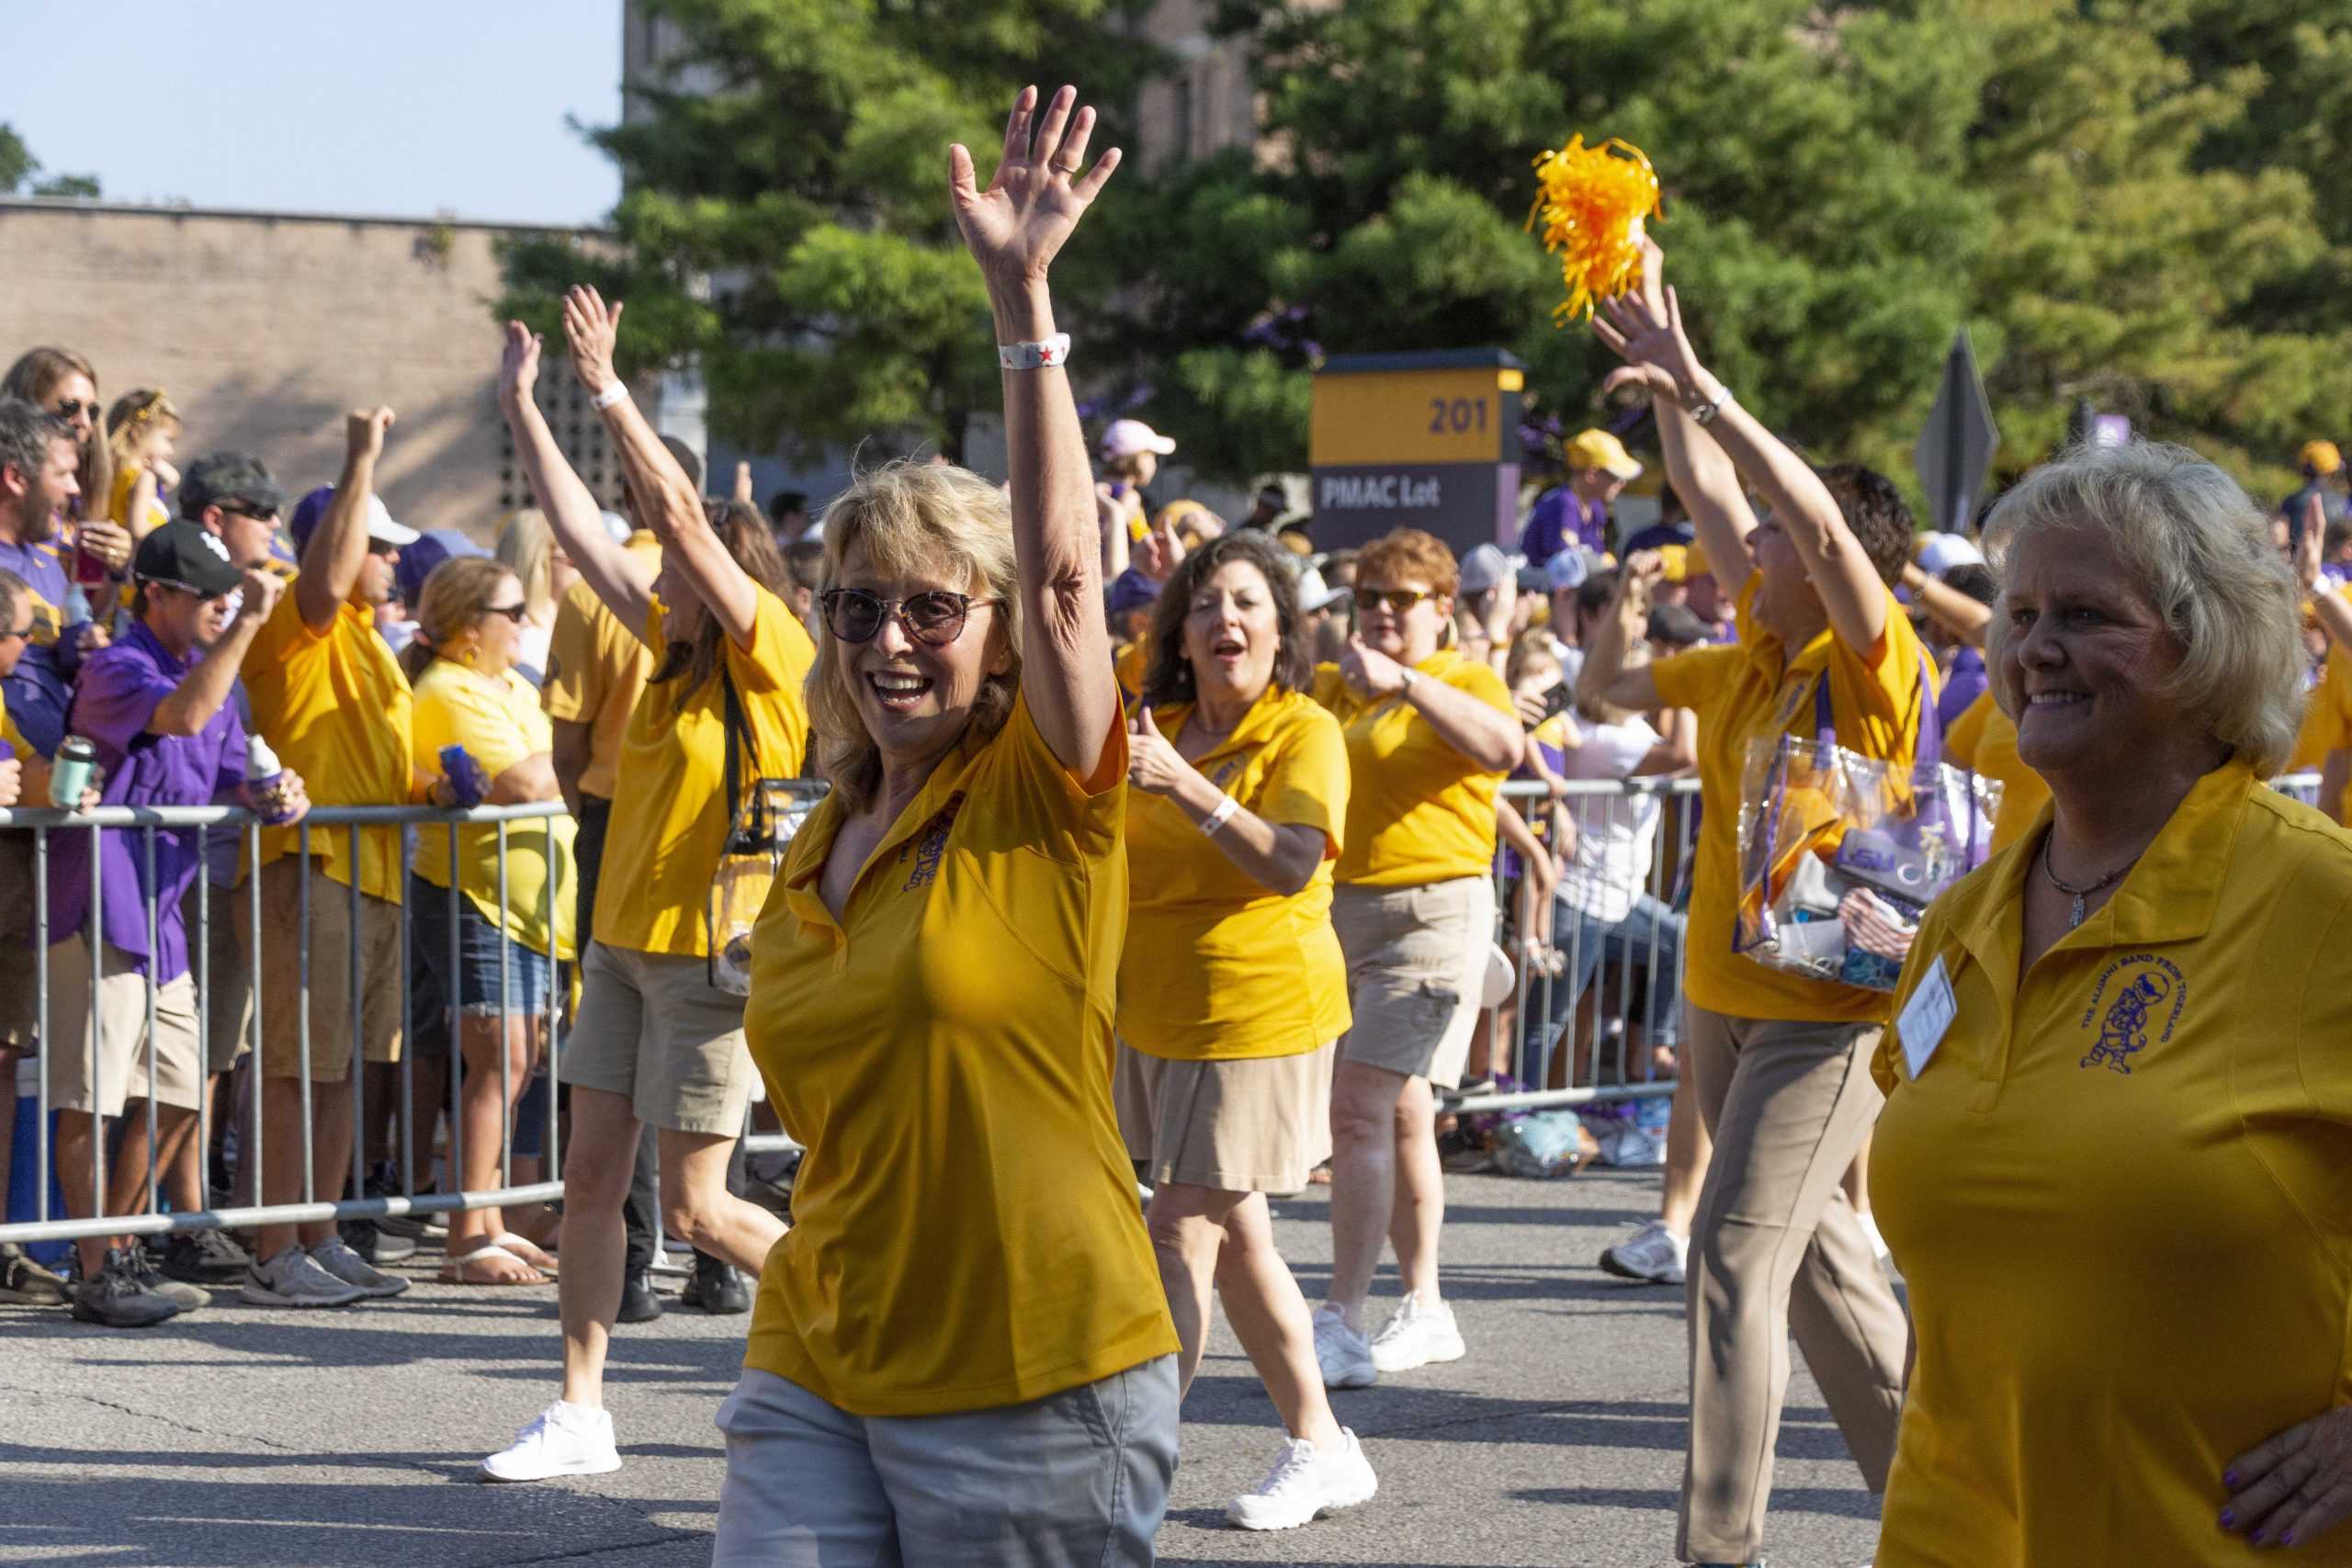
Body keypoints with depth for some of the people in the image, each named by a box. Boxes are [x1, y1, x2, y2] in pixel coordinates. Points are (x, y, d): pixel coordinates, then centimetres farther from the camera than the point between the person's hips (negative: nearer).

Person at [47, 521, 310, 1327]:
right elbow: (183, 716, -31)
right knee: (90, 1101, -4)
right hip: (100, 912, -9)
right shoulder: (115, 669, -11)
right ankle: (97, 1276, 0)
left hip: (162, 917, 9)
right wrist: (250, 622, -29)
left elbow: (228, 779, 16)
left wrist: (271, 795, -6)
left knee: (178, 1096, 14)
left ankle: (119, 1251, 26)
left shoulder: (209, 674, 16)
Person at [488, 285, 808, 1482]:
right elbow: (582, 531, 14)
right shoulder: (672, 654, 10)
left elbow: (682, 516, -19)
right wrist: (522, 409, 16)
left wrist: (611, 394, -18)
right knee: (589, 1180, 5)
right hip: (622, 943, 8)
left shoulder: (770, 656, -11)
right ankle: (580, 1414, 10)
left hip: (706, 953, -8)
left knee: (693, 1210, -3)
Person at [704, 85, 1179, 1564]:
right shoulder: (818, 849, 12)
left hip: (1032, 1386, -5)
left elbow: (1063, 568, -21)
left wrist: (1024, 302, -26)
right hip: (817, 1380, 6)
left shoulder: (1045, 800, -6)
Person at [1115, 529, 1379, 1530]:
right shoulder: (1155, 731, 9)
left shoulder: (1306, 733, -10)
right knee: (1235, 1239, 11)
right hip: (1155, 1015, 7)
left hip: (1257, 1013, -7)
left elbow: (1293, 864, -25)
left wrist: (1183, 784, -33)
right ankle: (1320, 1448, 22)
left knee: (1184, 1233, -10)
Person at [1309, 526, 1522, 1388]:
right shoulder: (1334, 684, 16)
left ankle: (1342, 1324, -17)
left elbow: (1503, 746, -24)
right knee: (1401, 1114, 14)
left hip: (1432, 910, -7)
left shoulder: (1463, 680, -4)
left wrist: (1405, 681, -29)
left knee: (1360, 1110, -16)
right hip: (1342, 908, 7)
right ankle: (1425, 1311, 24)